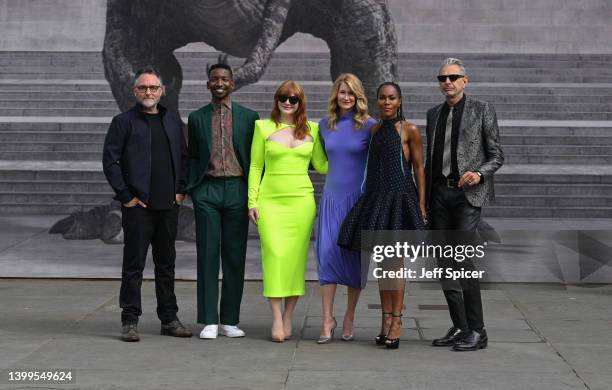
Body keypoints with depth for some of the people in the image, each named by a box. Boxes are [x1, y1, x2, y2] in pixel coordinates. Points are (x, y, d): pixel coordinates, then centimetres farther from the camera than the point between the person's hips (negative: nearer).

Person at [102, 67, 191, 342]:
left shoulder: (173, 121, 13)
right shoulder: (123, 122, -1)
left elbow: (184, 157, 19)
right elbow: (110, 161, -5)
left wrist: (181, 190, 8)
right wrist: (125, 196, -9)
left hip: (168, 206, 4)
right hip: (138, 206, -4)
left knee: (166, 264, 11)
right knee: (134, 265, -1)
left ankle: (169, 319, 19)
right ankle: (130, 321, 5)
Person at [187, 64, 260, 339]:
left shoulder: (249, 117, 8)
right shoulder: (197, 118, 10)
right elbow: (193, 157, 13)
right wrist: (192, 189, 2)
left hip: (237, 189, 0)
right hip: (207, 191, 0)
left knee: (235, 257, 3)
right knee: (207, 255, -1)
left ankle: (230, 320, 11)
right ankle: (209, 321, 5)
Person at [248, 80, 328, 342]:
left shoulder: (311, 130, 11)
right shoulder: (263, 128, 7)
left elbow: (321, 165, 15)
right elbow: (255, 167, 8)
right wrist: (252, 201, 1)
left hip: (301, 199, 1)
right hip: (270, 199, -1)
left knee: (296, 258, -1)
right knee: (274, 255, -12)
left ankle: (288, 318, 9)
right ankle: (277, 319, -9)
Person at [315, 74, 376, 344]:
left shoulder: (368, 125, -3)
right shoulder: (324, 125, 8)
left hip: (359, 197, -3)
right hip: (332, 197, 3)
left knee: (355, 257, 2)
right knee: (327, 253, -8)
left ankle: (349, 319, 14)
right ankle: (327, 320, -4)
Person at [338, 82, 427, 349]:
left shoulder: (410, 130, -3)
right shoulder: (373, 129, 12)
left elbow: (419, 167, -3)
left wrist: (421, 204, -9)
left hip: (400, 199, -5)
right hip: (375, 198, 5)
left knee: (395, 261, -7)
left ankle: (396, 322, -3)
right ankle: (386, 320, 12)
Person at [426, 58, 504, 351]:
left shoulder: (482, 111, 3)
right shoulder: (434, 114, 17)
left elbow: (496, 156, 2)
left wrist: (479, 174, -16)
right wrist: (422, 195, 15)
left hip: (468, 194, -6)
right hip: (439, 193, 6)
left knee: (464, 259, -15)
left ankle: (477, 332, -9)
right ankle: (459, 328, 14)